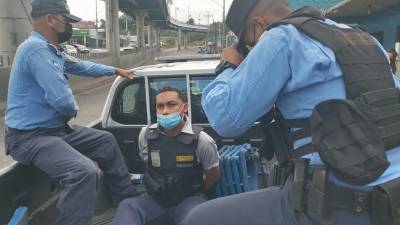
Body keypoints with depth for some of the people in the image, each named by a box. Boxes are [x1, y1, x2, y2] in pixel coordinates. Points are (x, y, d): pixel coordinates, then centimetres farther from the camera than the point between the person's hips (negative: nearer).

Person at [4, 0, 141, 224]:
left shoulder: (52, 50, 11)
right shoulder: (37, 48, -22)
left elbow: (81, 65, 29)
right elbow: (62, 100, -29)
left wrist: (116, 70, 39)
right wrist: (74, 111, -5)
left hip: (56, 129, 11)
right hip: (30, 137, -11)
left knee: (106, 141, 17)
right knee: (84, 171, -33)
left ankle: (127, 197, 29)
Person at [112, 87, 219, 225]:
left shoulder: (201, 140, -13)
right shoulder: (146, 135, -3)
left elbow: (213, 176, 1)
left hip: (189, 199, -3)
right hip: (156, 198, 3)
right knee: (127, 206, -26)